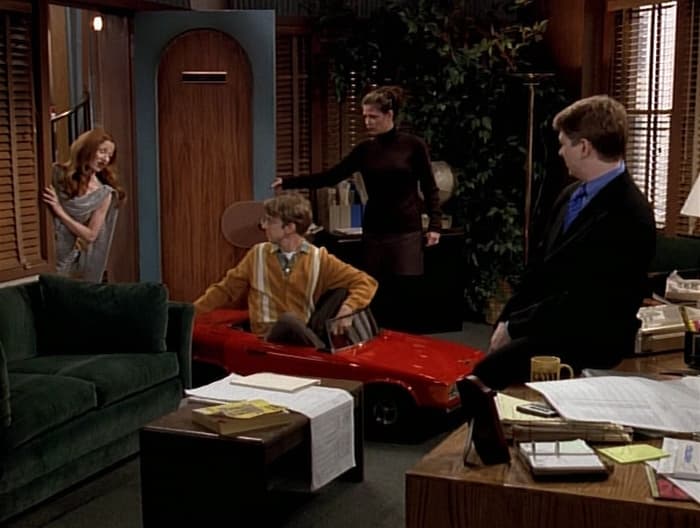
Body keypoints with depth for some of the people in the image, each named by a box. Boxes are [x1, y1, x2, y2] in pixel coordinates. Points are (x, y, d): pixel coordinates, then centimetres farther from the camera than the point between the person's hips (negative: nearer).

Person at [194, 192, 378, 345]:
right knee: (289, 320, -36)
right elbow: (226, 289, 19)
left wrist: (348, 308, -18)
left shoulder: (319, 259, 4)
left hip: (304, 335, 0)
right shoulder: (258, 254, 11)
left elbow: (365, 282, 2)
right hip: (268, 337, 0)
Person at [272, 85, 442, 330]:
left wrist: (434, 224, -10)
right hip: (374, 232, 4)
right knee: (377, 296, 3)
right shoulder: (365, 149, 5)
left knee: (403, 296, -4)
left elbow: (429, 188, 0)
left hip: (406, 231, -3)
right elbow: (330, 177, 4)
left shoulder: (413, 145, -4)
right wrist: (288, 182, -2)